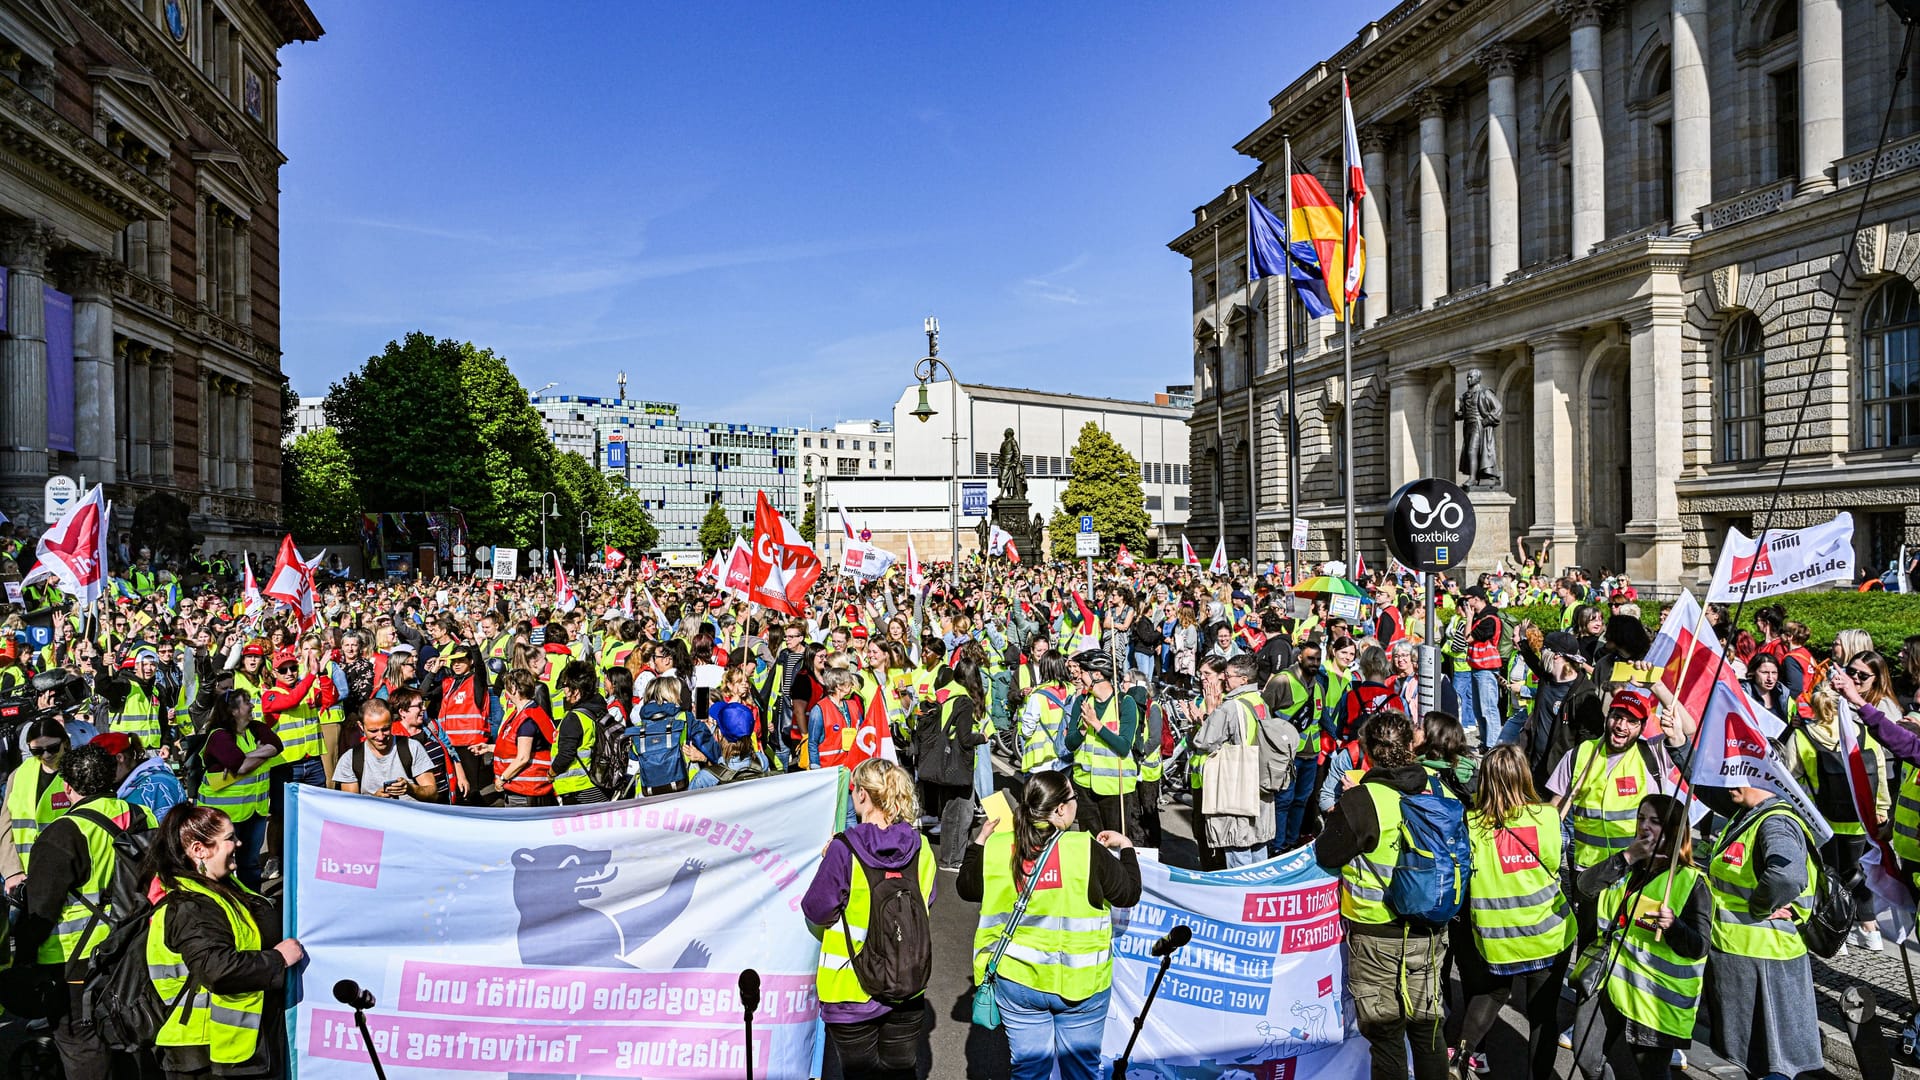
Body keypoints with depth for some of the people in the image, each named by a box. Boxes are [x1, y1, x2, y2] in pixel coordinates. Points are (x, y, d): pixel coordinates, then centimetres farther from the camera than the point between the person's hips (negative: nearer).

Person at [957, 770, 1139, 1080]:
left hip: (1017, 981, 2)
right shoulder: (1087, 850, -18)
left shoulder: (996, 849, -8)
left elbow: (966, 888, 8)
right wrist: (1126, 847, 10)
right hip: (1080, 983, -2)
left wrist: (980, 841, 19)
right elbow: (1129, 893, -5)